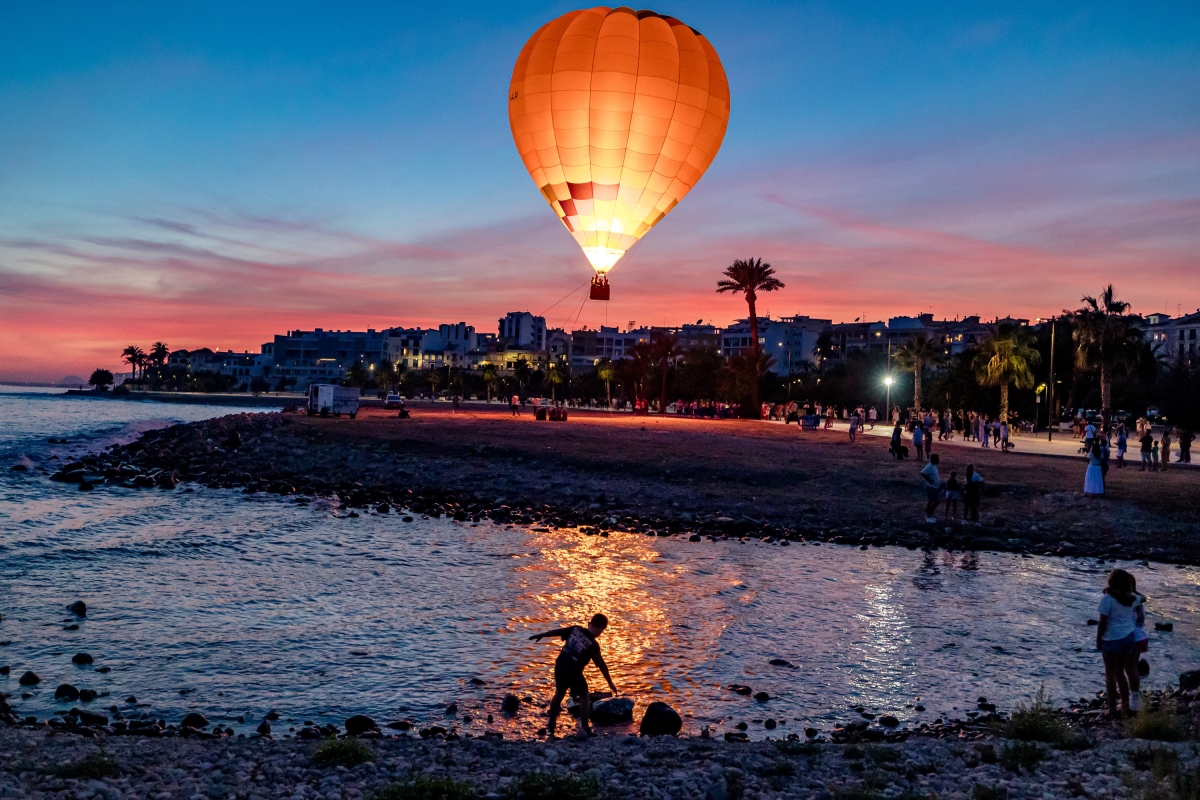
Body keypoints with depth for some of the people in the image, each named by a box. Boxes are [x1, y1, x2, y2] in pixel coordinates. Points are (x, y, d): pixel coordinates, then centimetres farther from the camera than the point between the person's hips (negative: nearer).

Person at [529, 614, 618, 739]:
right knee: (584, 696, 11)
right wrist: (610, 683, 0)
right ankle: (584, 728, 5)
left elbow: (558, 631, 10)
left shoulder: (575, 629, 2)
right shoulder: (593, 644, -11)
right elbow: (601, 665, -9)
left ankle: (551, 726, 31)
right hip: (573, 671, -6)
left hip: (560, 665, 6)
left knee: (559, 693, 24)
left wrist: (541, 635, 25)